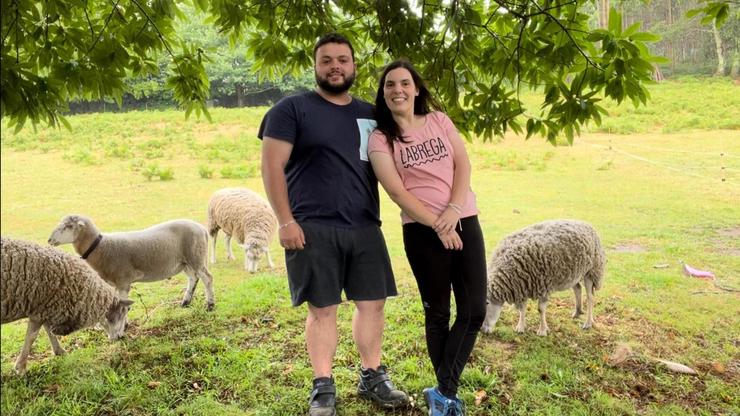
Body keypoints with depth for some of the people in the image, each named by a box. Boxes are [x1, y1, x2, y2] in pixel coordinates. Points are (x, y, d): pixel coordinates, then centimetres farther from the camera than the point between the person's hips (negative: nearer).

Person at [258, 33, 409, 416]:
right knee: (322, 308, 2)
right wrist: (285, 221, -13)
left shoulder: (370, 114, 15)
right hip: (313, 228, -4)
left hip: (365, 227, 5)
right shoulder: (292, 109, 0)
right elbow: (272, 166, -5)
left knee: (372, 302, 9)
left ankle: (372, 378, 26)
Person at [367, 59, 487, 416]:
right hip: (422, 231, -3)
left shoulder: (439, 120, 9)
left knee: (474, 310, -1)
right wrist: (438, 224, -16)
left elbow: (463, 164, 1)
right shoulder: (380, 139, -1)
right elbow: (396, 191, -9)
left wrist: (453, 210, -14)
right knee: (437, 312, 7)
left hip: (465, 221, 4)